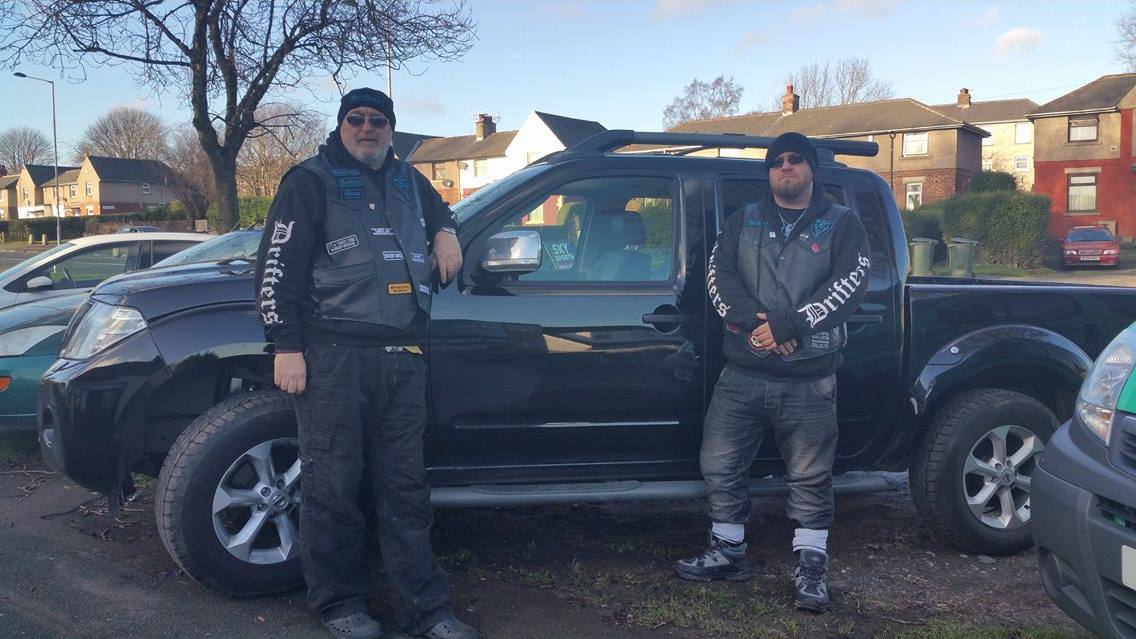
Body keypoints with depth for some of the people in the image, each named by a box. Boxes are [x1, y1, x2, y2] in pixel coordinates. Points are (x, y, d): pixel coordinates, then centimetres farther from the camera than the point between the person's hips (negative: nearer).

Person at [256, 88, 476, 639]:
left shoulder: (408, 180, 20)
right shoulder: (311, 181, 3)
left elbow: (440, 211, 42)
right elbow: (276, 267, -3)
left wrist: (445, 233, 16)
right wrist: (286, 348, -10)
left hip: (403, 357, 5)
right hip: (335, 357, -5)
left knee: (405, 487, 7)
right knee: (333, 485, -1)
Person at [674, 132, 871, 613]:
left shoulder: (841, 224, 5)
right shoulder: (744, 222, 12)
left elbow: (849, 284, -10)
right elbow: (718, 274, 0)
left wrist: (786, 327, -18)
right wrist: (755, 322, -17)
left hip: (808, 379, -3)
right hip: (742, 375, 3)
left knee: (810, 477, 3)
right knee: (720, 465, 7)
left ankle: (811, 568, 17)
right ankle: (728, 553, 24)